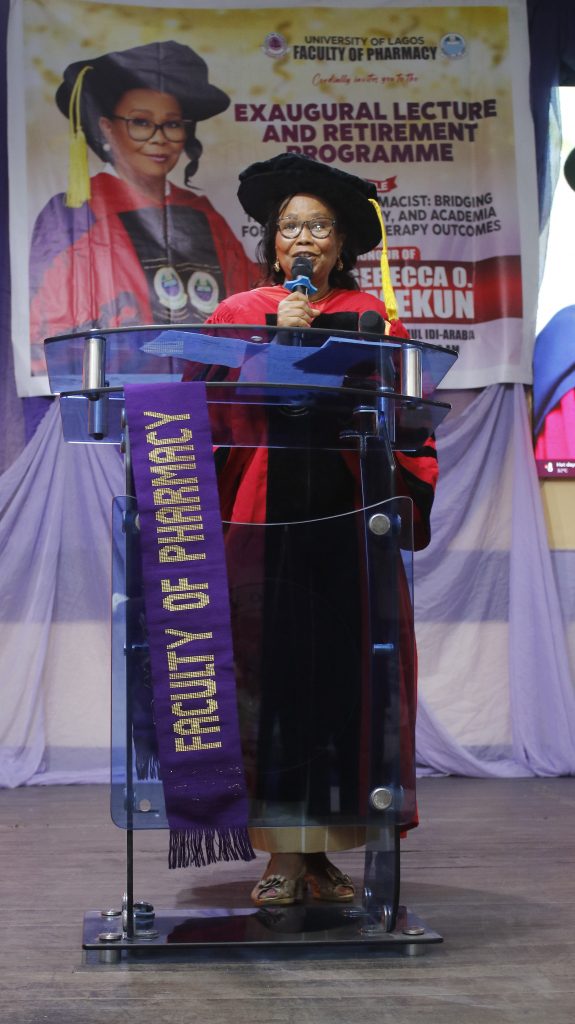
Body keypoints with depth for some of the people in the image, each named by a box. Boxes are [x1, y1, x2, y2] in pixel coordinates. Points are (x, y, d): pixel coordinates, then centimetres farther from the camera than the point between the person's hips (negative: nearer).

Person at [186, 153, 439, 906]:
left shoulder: (372, 317, 12)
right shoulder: (239, 313, 12)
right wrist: (279, 339, -8)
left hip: (346, 519, 1)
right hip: (264, 518, -1)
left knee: (339, 671, 0)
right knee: (269, 670, -4)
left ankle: (324, 850, 10)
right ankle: (282, 855, 4)